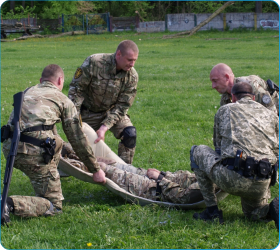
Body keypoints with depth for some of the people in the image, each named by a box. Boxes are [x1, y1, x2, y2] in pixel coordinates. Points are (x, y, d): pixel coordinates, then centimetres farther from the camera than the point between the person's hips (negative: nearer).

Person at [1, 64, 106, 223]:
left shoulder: (27, 92, 28)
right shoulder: (64, 100, 12)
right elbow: (78, 140, 11)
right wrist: (96, 169, 20)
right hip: (35, 153, -6)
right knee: (54, 206, 5)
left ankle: (43, 195, 33)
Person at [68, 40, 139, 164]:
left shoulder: (132, 76, -19)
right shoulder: (94, 62, -26)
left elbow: (122, 106, -16)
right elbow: (76, 89, -18)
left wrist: (105, 127, -27)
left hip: (112, 111, 1)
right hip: (89, 112, -1)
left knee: (130, 134, -20)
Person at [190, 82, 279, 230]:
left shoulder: (224, 110, 16)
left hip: (232, 179, -4)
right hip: (262, 185, 4)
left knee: (197, 152, 23)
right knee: (253, 213, 35)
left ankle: (212, 210, 18)